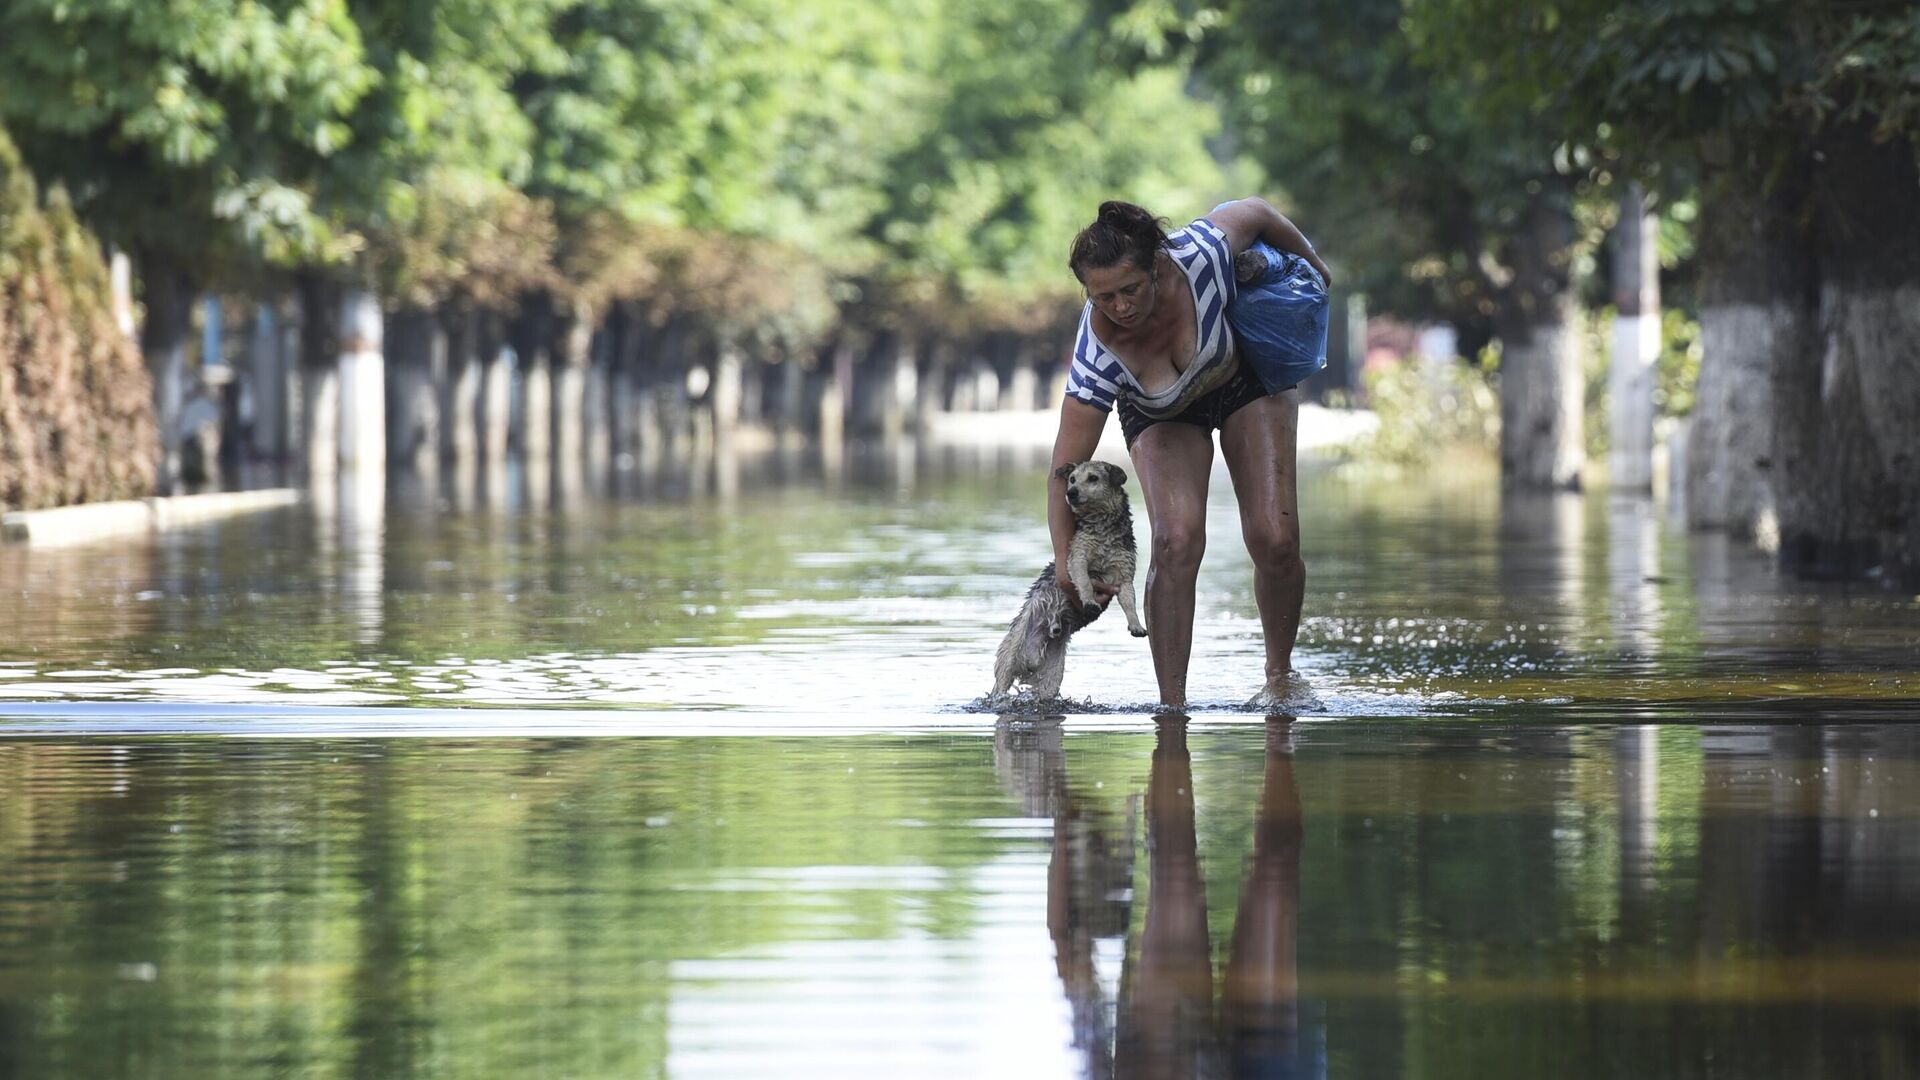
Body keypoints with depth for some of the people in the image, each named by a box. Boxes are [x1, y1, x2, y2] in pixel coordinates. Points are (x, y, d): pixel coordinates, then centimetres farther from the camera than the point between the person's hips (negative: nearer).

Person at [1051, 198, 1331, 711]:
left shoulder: (1198, 257, -38)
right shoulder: (1098, 354, -38)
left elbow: (1256, 212, -15)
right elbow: (1065, 471, -31)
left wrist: (1313, 265, 2)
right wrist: (1066, 561, -40)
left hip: (1248, 379, 1)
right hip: (1162, 417, -1)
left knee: (1275, 539, -12)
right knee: (1176, 540, -23)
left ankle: (1281, 675, 11)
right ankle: (1172, 706, -16)